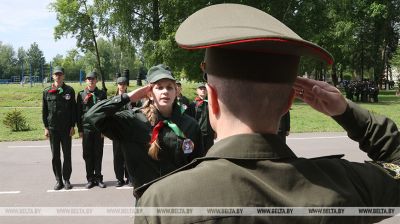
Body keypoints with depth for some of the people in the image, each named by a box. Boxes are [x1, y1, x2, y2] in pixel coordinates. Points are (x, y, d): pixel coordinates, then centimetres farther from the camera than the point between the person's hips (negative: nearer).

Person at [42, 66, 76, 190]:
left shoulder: (69, 90, 1)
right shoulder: (47, 91, 4)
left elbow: (73, 109, 1)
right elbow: (44, 110, 6)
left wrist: (72, 126, -3)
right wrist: (46, 127, 2)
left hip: (66, 128, -1)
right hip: (53, 128, 1)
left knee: (67, 155, 4)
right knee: (55, 156, 6)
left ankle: (66, 179, 14)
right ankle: (58, 180, 15)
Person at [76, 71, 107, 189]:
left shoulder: (102, 94, 4)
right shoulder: (81, 94, 6)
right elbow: (79, 113, 6)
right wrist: (80, 130, 1)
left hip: (99, 128, 0)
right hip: (86, 128, 1)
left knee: (98, 154, 5)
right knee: (88, 155, 5)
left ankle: (98, 178, 15)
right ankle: (90, 179, 15)